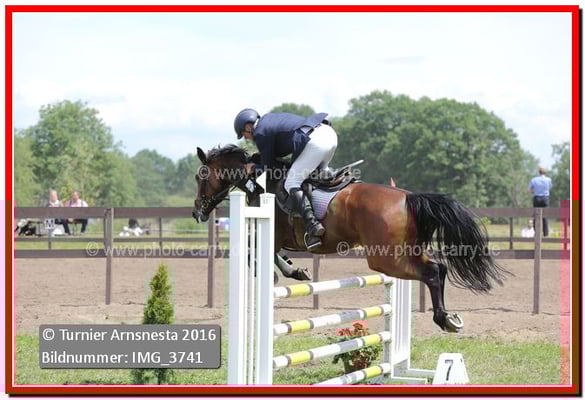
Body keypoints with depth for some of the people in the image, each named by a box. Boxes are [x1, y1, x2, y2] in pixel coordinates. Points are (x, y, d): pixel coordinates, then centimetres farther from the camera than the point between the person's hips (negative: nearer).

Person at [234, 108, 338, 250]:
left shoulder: (260, 133, 2)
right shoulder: (270, 118, 28)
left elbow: (268, 166, 6)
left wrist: (254, 168, 25)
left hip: (315, 142, -9)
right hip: (329, 132, 9)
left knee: (292, 184, -7)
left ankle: (312, 225, -23)